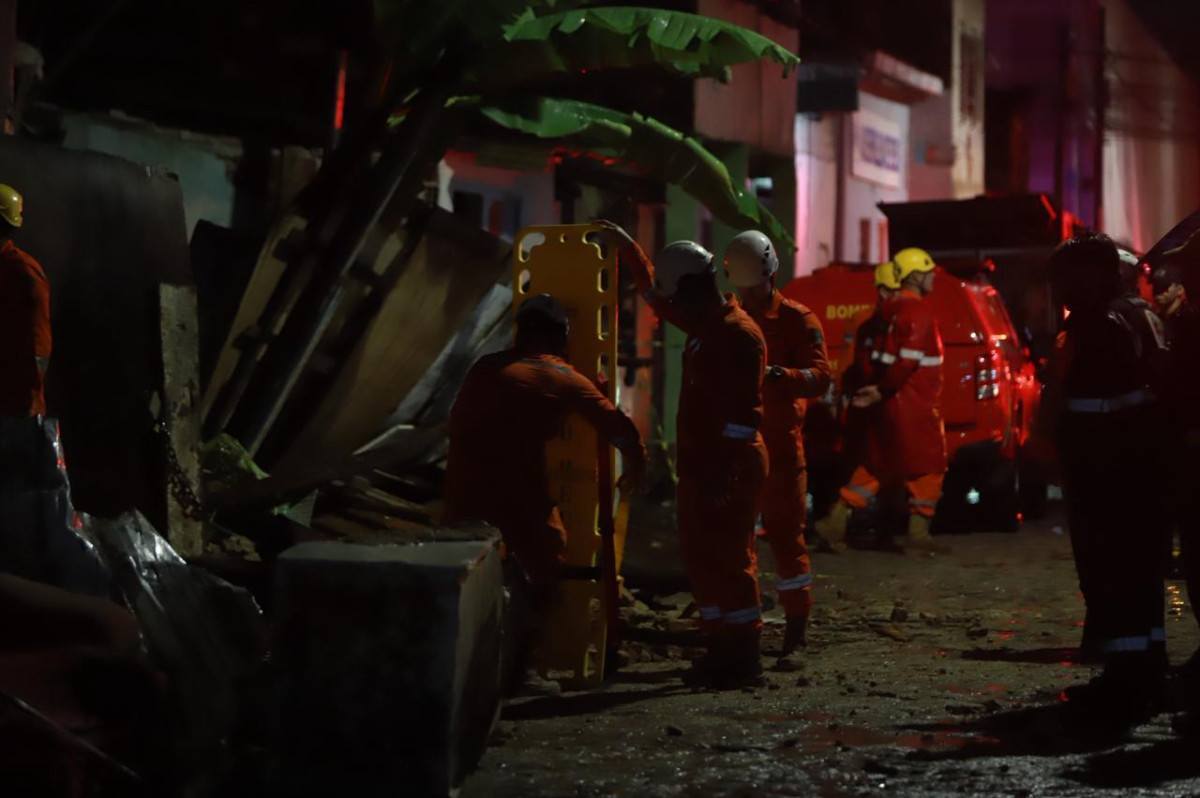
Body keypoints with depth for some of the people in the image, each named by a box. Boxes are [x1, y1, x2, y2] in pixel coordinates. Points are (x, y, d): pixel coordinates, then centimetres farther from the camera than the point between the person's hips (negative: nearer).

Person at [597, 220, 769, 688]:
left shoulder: (738, 334, -16)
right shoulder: (704, 326, 13)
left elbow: (744, 413, -21)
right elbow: (656, 293, 32)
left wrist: (725, 472, -23)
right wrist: (628, 249, 34)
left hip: (730, 470, -10)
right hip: (699, 464, 10)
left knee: (729, 559, -7)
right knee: (700, 557, 12)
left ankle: (742, 658, -1)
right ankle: (721, 648, 20)